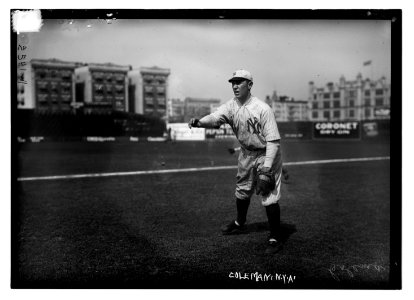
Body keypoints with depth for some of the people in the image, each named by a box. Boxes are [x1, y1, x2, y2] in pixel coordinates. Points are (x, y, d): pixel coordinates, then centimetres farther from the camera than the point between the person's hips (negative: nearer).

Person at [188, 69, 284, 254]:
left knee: (269, 197, -10)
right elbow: (216, 118, -25)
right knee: (242, 191, 21)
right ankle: (240, 224, 45)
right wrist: (199, 122, -48)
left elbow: (273, 141, -24)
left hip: (266, 155, -6)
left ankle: (275, 239, 4)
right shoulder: (231, 106, -7)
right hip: (246, 154, 7)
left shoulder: (263, 109, -23)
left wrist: (266, 169, -29)